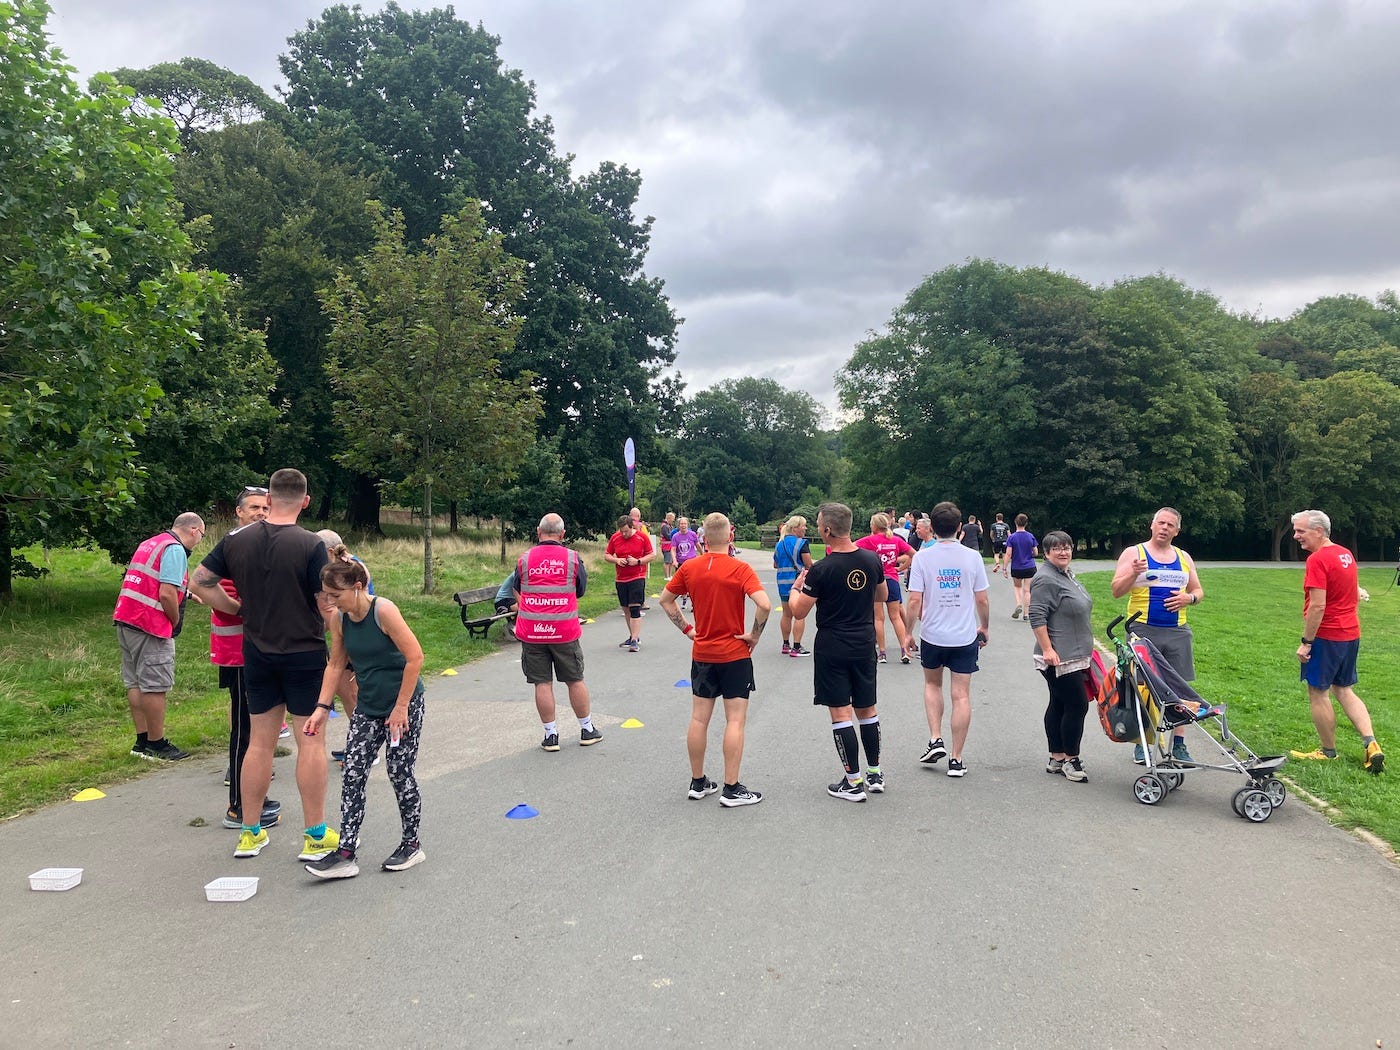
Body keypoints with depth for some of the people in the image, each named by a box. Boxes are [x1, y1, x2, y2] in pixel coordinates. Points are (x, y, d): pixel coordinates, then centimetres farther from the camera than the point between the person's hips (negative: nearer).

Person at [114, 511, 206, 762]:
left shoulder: (148, 544, 19)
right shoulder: (175, 549, -11)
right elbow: (166, 593, -19)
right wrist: (176, 622, -4)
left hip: (125, 619, 10)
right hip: (150, 627, -10)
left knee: (135, 683, 13)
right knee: (154, 686, -2)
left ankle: (142, 741, 20)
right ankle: (156, 745, 5)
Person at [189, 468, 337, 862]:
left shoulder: (236, 540, -1)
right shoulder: (311, 545, -16)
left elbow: (199, 583, 3)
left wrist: (240, 609, 9)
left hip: (257, 653, 5)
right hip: (304, 652, -5)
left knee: (259, 741, 13)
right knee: (310, 741, 2)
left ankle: (251, 833, 22)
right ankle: (316, 836, 8)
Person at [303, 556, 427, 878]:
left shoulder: (383, 611, -21)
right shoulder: (338, 619, -2)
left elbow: (415, 657, -21)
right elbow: (336, 664, 10)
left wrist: (400, 707, -18)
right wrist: (322, 707, 3)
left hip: (404, 706, -6)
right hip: (368, 708, 6)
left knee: (400, 774, 2)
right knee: (353, 774, 0)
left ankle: (411, 845, 21)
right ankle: (345, 853, 5)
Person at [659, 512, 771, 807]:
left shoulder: (689, 568, -1)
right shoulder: (740, 569, -14)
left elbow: (665, 600, 9)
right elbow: (764, 605, -25)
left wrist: (687, 629, 12)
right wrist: (754, 635, -11)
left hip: (702, 654, 4)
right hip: (735, 654, -4)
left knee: (699, 718, 11)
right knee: (736, 720, 1)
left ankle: (698, 782, 20)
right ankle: (731, 789, 3)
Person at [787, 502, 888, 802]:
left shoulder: (821, 570, -19)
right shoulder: (872, 560, -2)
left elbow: (798, 612, -12)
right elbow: (882, 596, 15)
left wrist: (796, 588, 6)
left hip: (832, 648, -5)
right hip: (865, 644, 6)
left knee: (840, 713, 2)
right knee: (867, 709, 16)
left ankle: (853, 782, 5)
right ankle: (875, 774, 25)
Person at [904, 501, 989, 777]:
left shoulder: (922, 557, -9)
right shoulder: (972, 557, -5)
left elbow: (914, 601, -11)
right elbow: (982, 600, -1)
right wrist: (984, 627, 17)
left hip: (932, 635, 0)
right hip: (965, 637, 0)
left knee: (932, 684, 23)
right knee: (961, 696, 5)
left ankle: (935, 740, 11)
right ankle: (956, 759, 8)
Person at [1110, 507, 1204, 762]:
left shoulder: (1184, 558, 14)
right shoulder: (1134, 553, 1)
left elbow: (1198, 591, 19)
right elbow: (1116, 590, -5)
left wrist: (1189, 598, -4)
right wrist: (1133, 574, -24)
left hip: (1177, 632, 3)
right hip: (1143, 630, -3)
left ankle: (1178, 744, 12)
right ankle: (1140, 744, 10)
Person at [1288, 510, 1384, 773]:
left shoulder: (1317, 559, -19)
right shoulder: (1346, 554, 9)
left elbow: (1318, 605, -23)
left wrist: (1306, 642, -18)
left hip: (1326, 636, -9)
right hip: (1351, 633, 9)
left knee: (1318, 693, 5)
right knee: (1344, 690, 17)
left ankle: (1328, 751, 15)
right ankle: (1370, 744, 5)